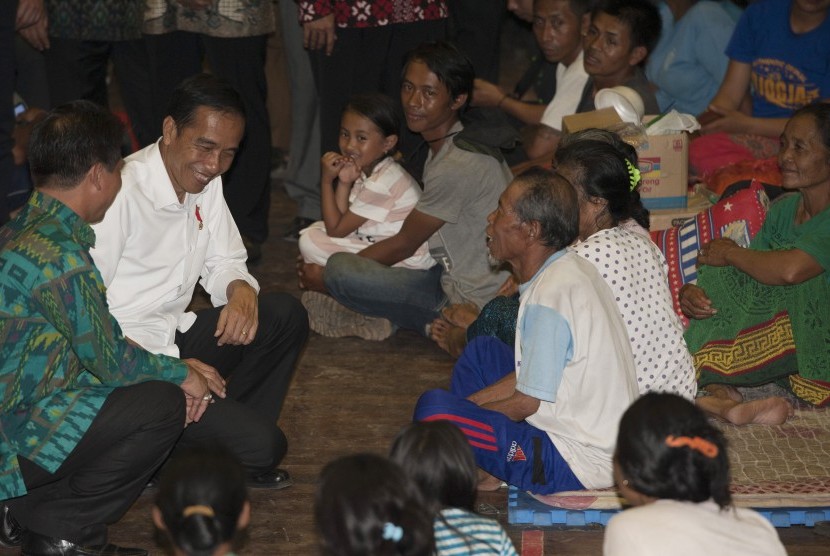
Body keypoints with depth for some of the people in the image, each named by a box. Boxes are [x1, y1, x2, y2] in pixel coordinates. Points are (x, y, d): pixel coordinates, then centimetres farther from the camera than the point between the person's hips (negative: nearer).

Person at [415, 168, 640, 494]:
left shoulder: (549, 298, -24)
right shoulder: (572, 270, 6)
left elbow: (525, 404, -17)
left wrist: (465, 409, 0)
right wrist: (467, 404, 10)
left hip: (576, 466, -10)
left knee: (434, 409, -21)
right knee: (481, 351, 23)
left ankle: (488, 475, 7)